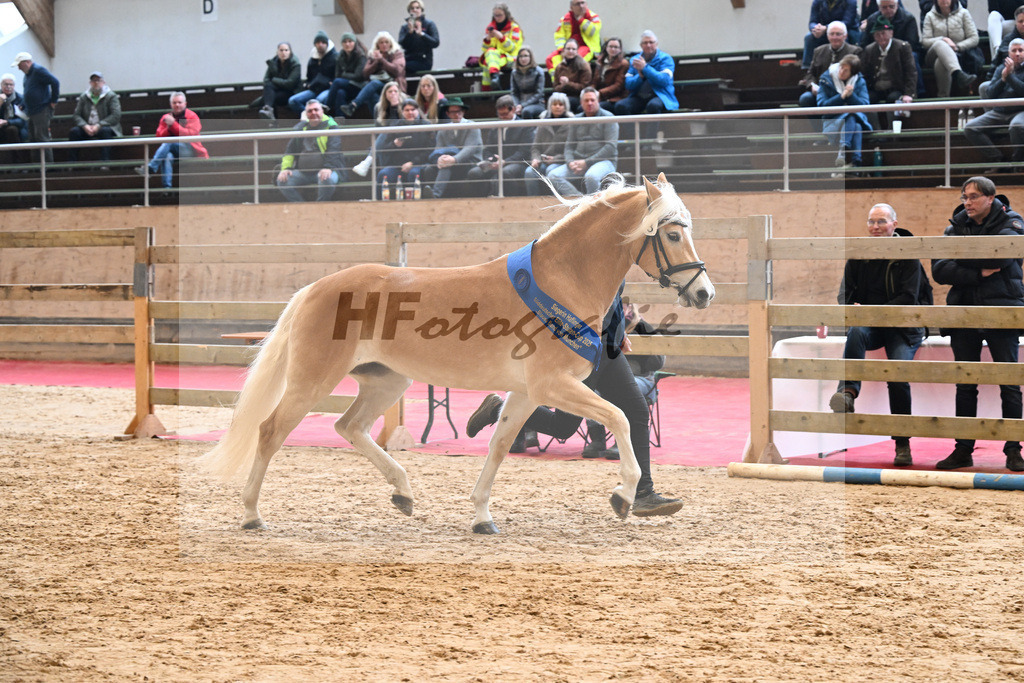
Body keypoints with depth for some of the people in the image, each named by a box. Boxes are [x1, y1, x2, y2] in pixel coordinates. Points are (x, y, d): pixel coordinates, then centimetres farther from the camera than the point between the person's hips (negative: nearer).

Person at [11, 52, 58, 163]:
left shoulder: (39, 71, -13)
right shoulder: (27, 74, 15)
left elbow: (55, 82, -20)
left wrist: (54, 101, -16)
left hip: (42, 111, -10)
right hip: (32, 112, 10)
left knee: (42, 138, -11)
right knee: (33, 139, 10)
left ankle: (49, 164, -8)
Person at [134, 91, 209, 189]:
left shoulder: (192, 117, 3)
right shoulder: (166, 118, 15)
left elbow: (190, 135, -13)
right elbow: (159, 137, 6)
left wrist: (173, 124, -20)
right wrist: (168, 128, -13)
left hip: (190, 150, -3)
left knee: (169, 142, -31)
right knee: (167, 156, -34)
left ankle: (151, 168, -38)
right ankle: (167, 186, -43)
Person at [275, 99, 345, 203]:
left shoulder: (330, 126, 3)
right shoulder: (301, 127, 17)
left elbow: (333, 150, -10)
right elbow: (290, 150, 16)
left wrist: (328, 167, -26)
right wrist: (285, 168, 0)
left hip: (325, 170, -5)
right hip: (302, 172, 5)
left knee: (328, 179, -38)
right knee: (282, 180, -17)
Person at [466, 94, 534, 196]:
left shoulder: (524, 127, 5)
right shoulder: (494, 128, 23)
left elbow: (524, 152, -5)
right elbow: (487, 150, 21)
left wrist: (505, 162, -18)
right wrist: (490, 161, -5)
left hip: (516, 163, -5)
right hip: (495, 164, 5)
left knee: (505, 173, -41)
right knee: (473, 173, -23)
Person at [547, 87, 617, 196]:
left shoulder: (608, 118, 1)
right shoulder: (576, 121, 18)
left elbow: (611, 147, -8)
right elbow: (569, 145, 18)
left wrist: (587, 162, -13)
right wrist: (570, 162, -7)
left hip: (604, 161, -5)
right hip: (579, 161, 5)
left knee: (591, 177, -40)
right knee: (553, 176, -19)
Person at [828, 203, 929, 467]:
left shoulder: (908, 256, -6)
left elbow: (908, 298, -14)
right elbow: (845, 292, 3)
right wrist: (851, 310, -21)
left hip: (902, 328, -3)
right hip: (870, 326, 3)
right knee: (855, 333, -33)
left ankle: (903, 444, -13)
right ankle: (848, 392, -48)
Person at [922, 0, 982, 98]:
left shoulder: (963, 13, 14)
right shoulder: (930, 16, 16)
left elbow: (974, 38, 7)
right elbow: (925, 41, 4)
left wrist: (957, 47, -8)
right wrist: (944, 39, -12)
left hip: (958, 55, 0)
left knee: (940, 62, -39)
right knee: (939, 44, -39)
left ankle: (943, 96, -41)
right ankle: (959, 74, -64)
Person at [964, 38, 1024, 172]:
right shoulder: (1001, 68, 17)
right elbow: (990, 94, 9)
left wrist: (1010, 75, -11)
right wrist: (1003, 78, -4)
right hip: (999, 113, 5)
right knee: (969, 128, -16)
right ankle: (996, 160, -13)